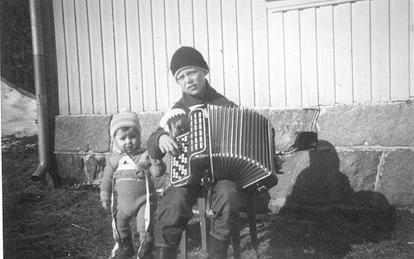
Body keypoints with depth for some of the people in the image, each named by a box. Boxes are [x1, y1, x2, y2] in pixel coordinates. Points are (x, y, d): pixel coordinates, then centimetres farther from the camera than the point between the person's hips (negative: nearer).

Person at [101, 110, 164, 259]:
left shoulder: (145, 155, -7)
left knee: (145, 227, -1)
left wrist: (156, 163, -31)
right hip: (121, 203, 3)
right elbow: (107, 178, 8)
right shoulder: (113, 158, 0)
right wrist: (105, 197, 8)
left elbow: (157, 172, -11)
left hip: (143, 201, -3)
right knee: (119, 227, 18)